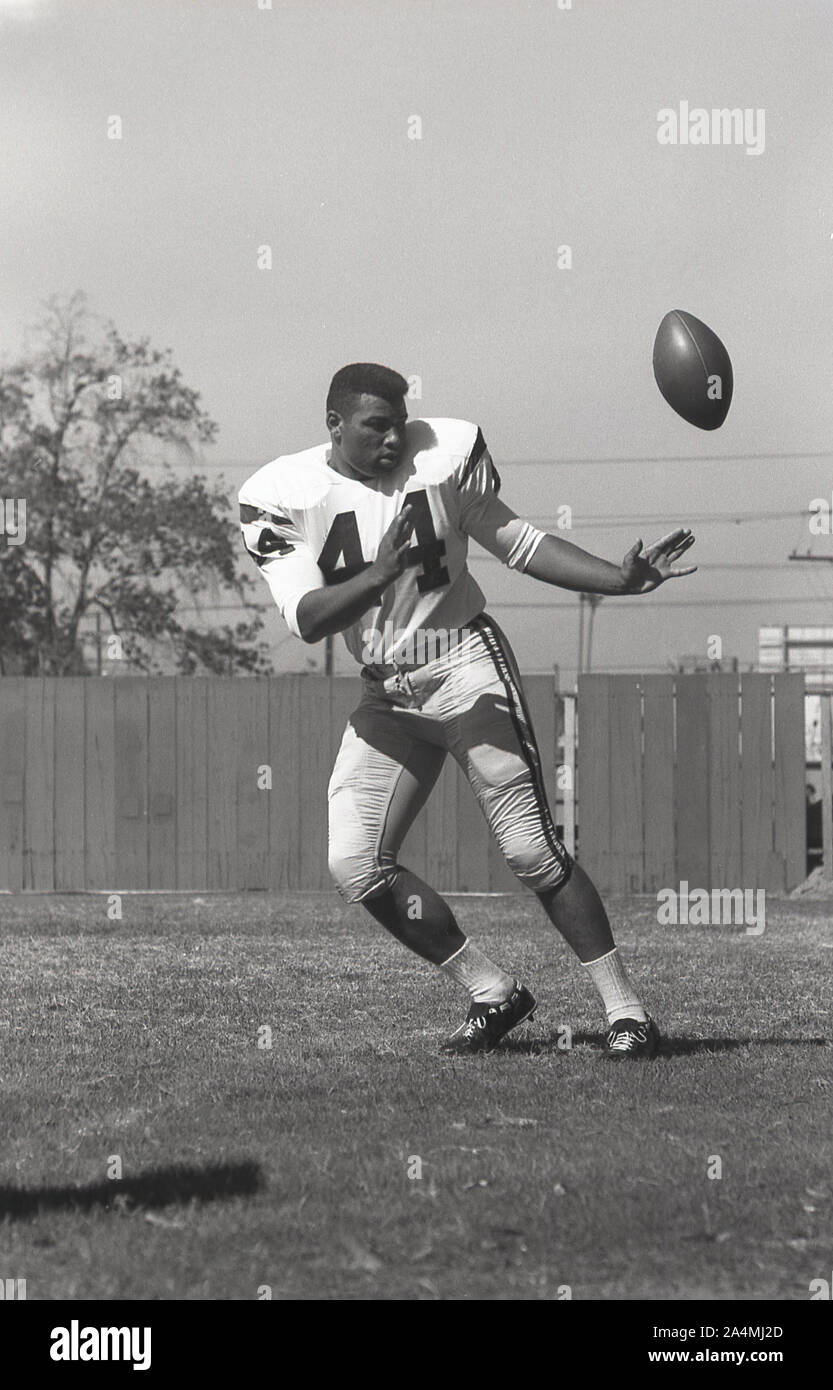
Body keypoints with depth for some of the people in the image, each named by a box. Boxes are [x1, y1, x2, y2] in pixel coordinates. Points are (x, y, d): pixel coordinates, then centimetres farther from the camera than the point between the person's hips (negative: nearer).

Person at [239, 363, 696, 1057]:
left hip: (465, 666, -3)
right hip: (387, 694, 3)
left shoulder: (445, 455, -4)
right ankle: (495, 993, 6)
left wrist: (621, 579, -5)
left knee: (531, 849, -9)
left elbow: (518, 543, 6)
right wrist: (380, 574, -33)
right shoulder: (282, 495, -6)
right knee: (357, 866, -7)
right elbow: (306, 620, -16)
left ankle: (626, 1008, -3)